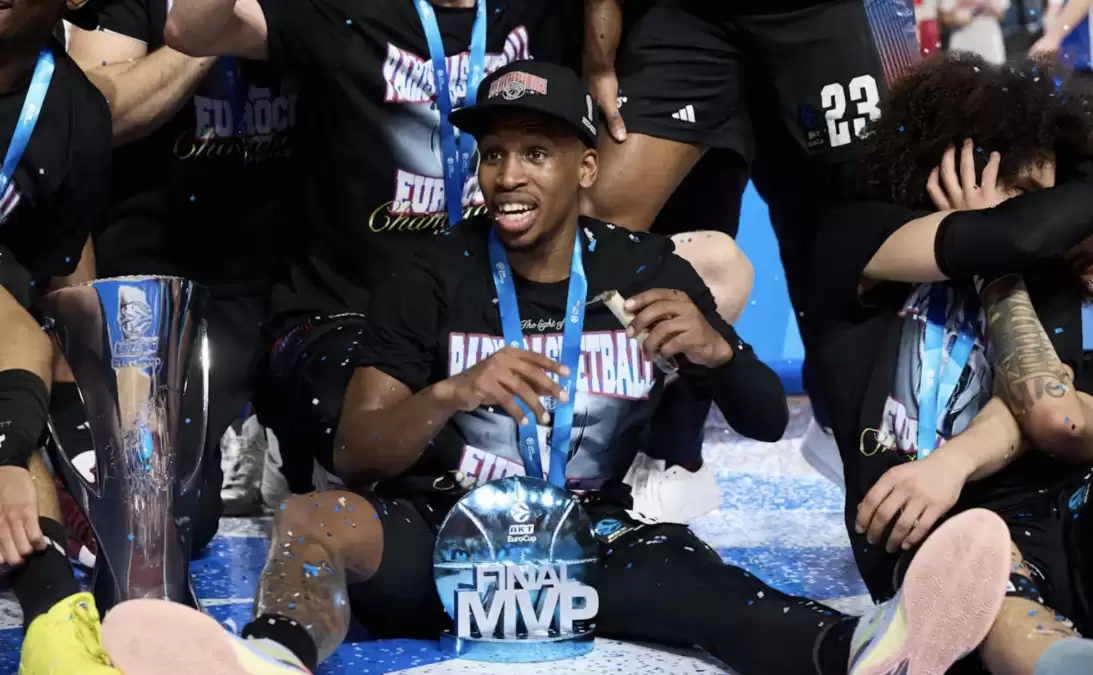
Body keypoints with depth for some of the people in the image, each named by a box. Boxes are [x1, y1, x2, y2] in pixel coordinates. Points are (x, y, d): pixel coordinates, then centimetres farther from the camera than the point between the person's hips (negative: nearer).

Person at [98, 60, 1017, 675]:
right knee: (312, 519, -33)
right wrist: (451, 393, -29)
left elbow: (768, 424, 4)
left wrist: (715, 351, -20)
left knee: (688, 574, -34)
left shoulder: (647, 269, 5)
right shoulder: (433, 279, 1)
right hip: (443, 527, 0)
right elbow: (354, 456, -7)